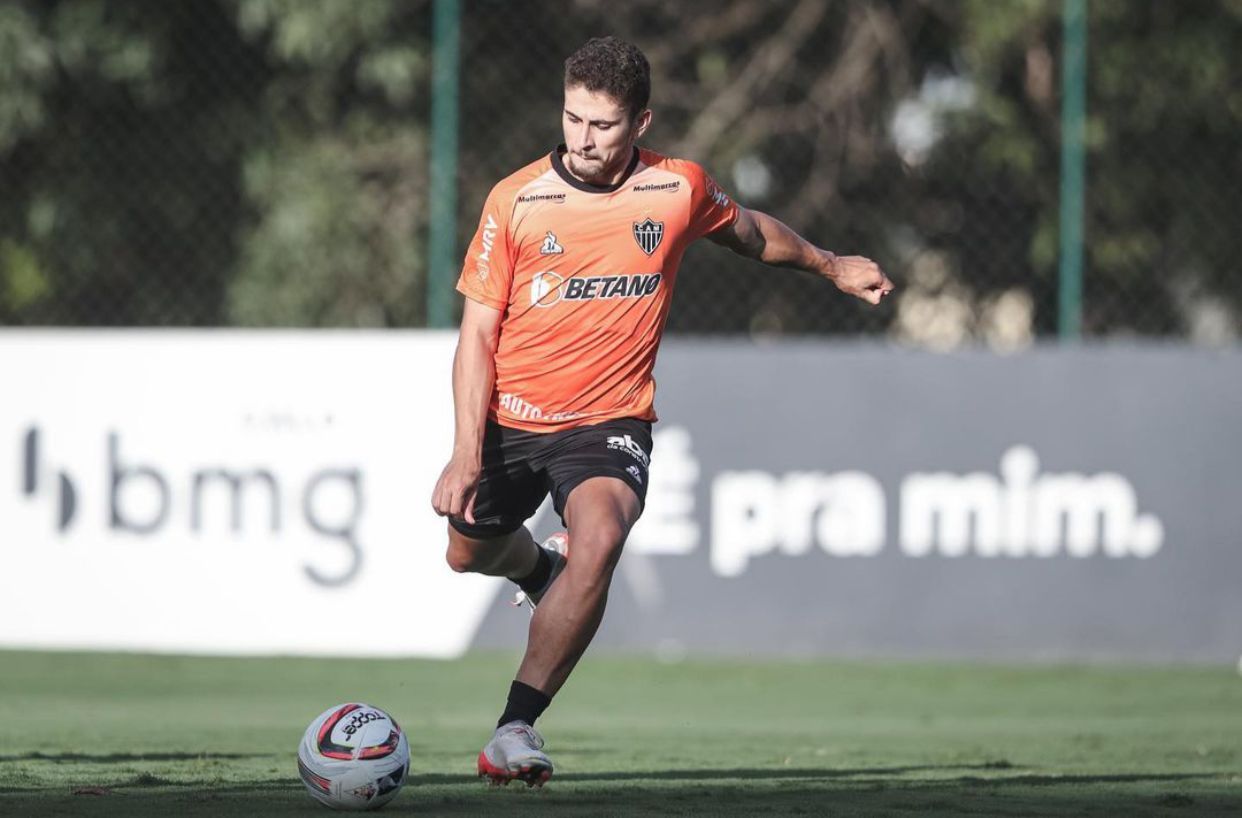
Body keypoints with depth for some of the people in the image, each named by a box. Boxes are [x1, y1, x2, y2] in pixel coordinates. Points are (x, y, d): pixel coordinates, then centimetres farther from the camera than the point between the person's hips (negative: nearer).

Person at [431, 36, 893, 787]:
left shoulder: (679, 190, -6)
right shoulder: (516, 201, -10)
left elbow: (746, 230, 20)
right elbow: (478, 335, -8)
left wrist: (831, 265, 33)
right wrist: (467, 454, -17)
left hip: (609, 421, -2)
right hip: (510, 416, 2)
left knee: (597, 542, -30)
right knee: (469, 551, 19)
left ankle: (517, 727, -25)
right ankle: (540, 569, 58)